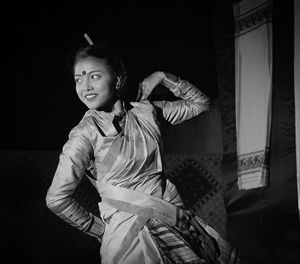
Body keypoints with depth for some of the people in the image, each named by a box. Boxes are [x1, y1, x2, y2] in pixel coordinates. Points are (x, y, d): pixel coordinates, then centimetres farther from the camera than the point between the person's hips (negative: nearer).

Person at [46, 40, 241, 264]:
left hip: (174, 218, 5)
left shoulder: (145, 111, 1)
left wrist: (163, 77, 1)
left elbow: (201, 103, 13)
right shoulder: (86, 133, -12)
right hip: (130, 233, -4)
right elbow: (57, 199, -13)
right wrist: (99, 228, -2)